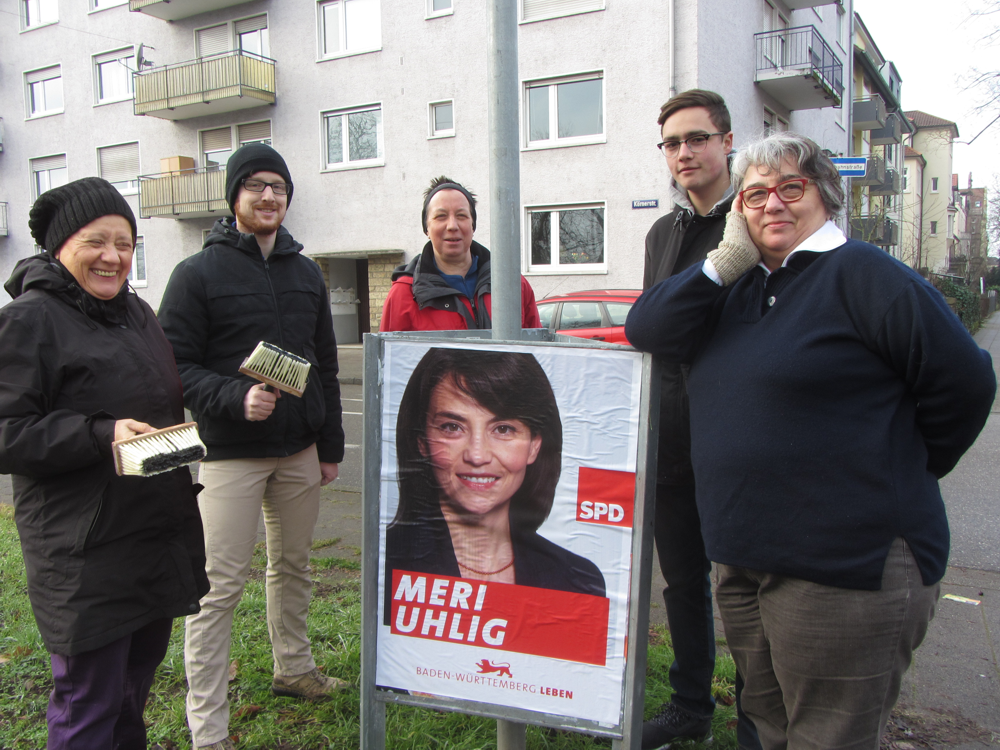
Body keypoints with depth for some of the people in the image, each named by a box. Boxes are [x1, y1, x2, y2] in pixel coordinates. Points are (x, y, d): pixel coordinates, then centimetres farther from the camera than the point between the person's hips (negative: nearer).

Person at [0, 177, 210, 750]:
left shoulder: (137, 312, 14)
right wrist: (101, 435, -26)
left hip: (159, 539, 8)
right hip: (86, 553, -7)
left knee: (136, 683, 20)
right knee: (90, 704, 3)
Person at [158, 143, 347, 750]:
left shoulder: (307, 274, 12)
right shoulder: (198, 274, -4)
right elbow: (177, 366, -9)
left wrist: (331, 444, 12)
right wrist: (235, 398, -26)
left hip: (299, 452, 5)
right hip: (230, 454, -5)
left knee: (293, 566, 18)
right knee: (221, 585, -3)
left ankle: (294, 668, 38)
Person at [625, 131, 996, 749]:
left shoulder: (861, 274, -10)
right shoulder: (738, 290, 12)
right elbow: (646, 331, 2)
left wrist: (899, 477, 2)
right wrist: (724, 261, -7)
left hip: (847, 570, -7)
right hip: (744, 560, 7)